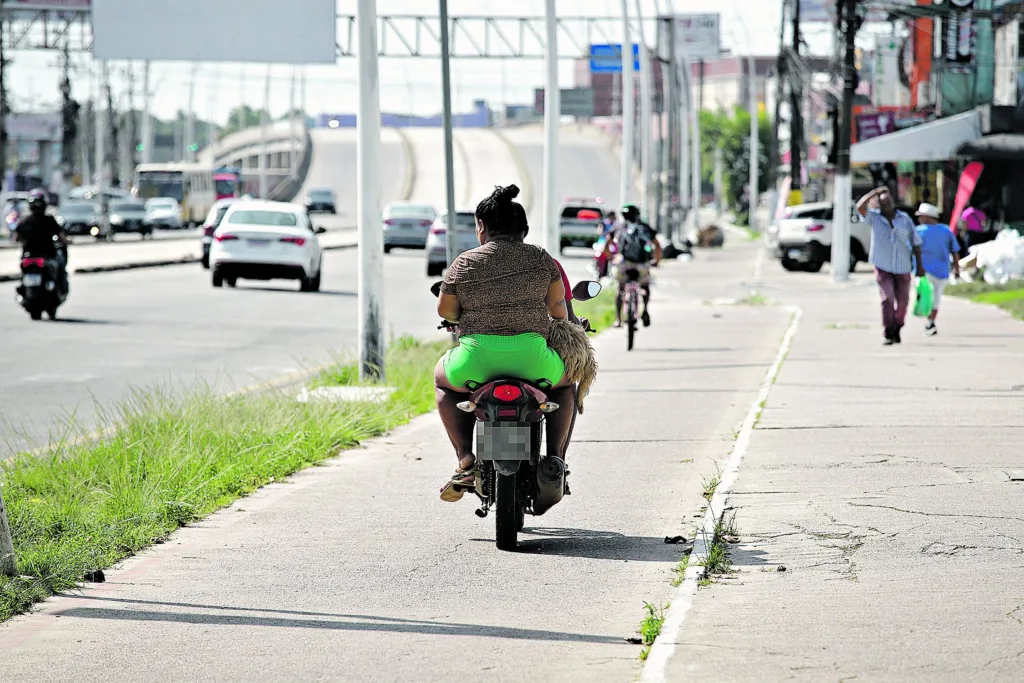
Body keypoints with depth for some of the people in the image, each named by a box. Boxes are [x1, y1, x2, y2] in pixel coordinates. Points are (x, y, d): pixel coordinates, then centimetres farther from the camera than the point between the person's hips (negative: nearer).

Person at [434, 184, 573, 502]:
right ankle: (556, 458, 19)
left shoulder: (464, 264, 3)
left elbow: (445, 310, 10)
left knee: (443, 376, 33)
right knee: (564, 380, 34)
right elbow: (557, 304, 13)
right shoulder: (540, 258, 6)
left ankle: (465, 459, 15)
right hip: (532, 360, 1)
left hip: (476, 360, -1)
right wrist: (564, 325, 36)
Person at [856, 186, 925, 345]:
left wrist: (920, 266, 4)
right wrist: (875, 193, -12)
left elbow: (916, 243, 6)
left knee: (902, 301, 8)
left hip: (903, 268, 2)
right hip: (883, 267, -2)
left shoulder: (905, 219, 3)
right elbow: (860, 207, -17)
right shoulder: (874, 218, 1)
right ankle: (888, 334, -12)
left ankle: (897, 330, 28)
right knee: (887, 299, -14)